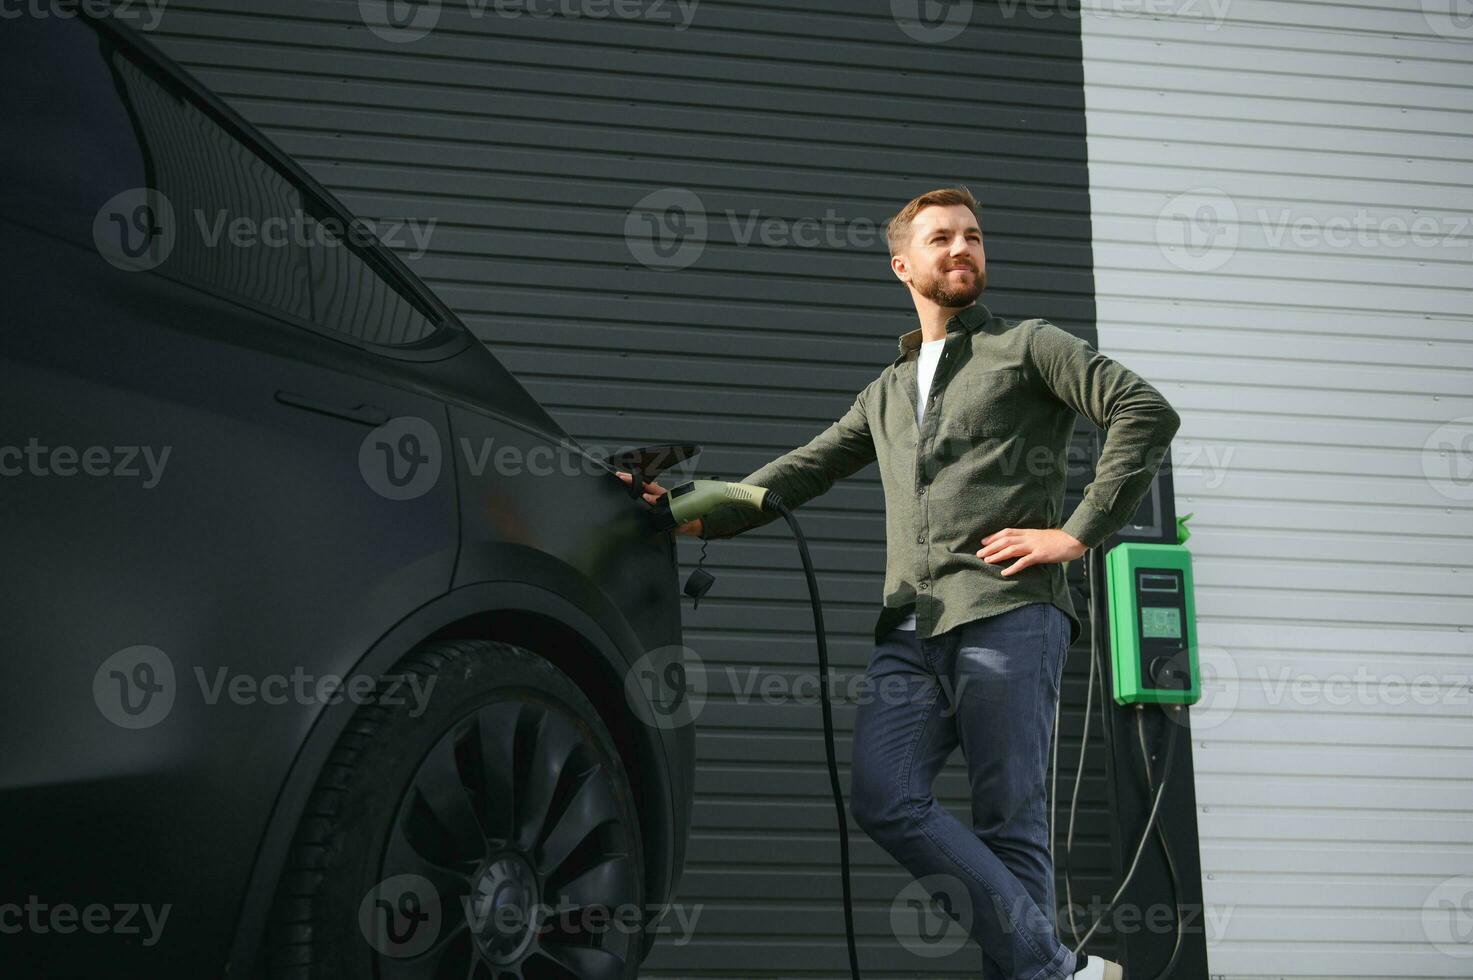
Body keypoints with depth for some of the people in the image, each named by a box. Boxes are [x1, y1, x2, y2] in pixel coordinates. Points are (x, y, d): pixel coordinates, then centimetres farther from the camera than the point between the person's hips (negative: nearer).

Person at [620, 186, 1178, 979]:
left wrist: (1078, 533, -6)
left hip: (1008, 616, -5)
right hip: (911, 629, 5)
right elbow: (804, 470, 27)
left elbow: (1146, 411, 1)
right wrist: (702, 518, 13)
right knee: (884, 799, -13)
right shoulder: (887, 392, 30)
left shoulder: (1027, 345, 12)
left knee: (1007, 821, -8)